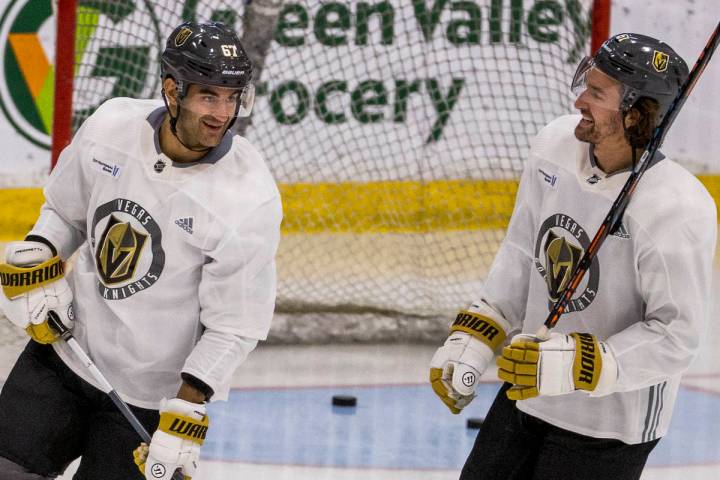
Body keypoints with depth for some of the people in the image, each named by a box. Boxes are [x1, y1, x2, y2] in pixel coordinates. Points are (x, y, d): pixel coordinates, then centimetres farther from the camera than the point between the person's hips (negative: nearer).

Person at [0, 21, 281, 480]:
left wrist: (188, 409, -22)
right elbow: (65, 210, 11)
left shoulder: (251, 199, -21)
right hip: (66, 350, 4)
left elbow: (233, 326, -17)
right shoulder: (111, 125, -9)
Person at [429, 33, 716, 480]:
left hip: (612, 420, -7)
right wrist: (472, 338, 2)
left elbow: (675, 337, -24)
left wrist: (573, 366, -32)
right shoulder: (556, 145, -9)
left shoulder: (679, 211, -29)